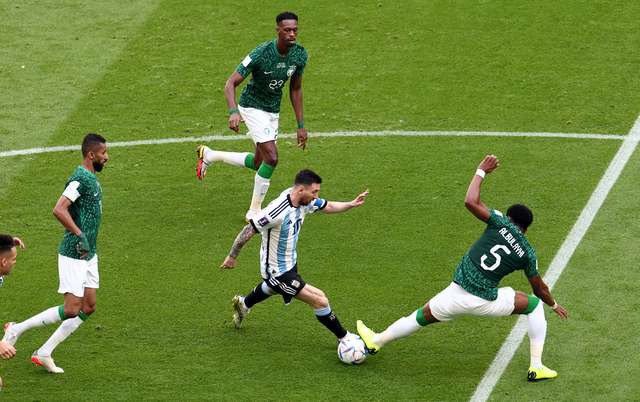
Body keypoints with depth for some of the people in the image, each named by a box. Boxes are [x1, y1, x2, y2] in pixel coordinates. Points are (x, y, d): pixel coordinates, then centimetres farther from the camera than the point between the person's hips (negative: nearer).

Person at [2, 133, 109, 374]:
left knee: (88, 308, 6)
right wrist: (80, 235, -29)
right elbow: (59, 210, -29)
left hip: (89, 254, 10)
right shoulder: (80, 179, -19)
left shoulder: (92, 178, 12)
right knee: (71, 310, -10)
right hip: (73, 255, -10)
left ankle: (44, 353, 12)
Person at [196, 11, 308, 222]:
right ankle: (254, 212, -2)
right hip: (253, 107, -7)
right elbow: (231, 83, -24)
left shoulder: (300, 54, -9)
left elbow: (295, 89, 7)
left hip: (273, 110, 7)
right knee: (271, 158, -19)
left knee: (258, 163, 13)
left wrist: (301, 125, 6)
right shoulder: (261, 53, -27)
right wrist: (233, 112, -41)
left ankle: (209, 155, 35)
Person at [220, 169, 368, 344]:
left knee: (271, 287, 40)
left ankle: (243, 304, 67)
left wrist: (352, 204, -13)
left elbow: (328, 207, 4)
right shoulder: (277, 211, -37)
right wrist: (232, 256, -17)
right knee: (320, 300, -10)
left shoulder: (305, 201, -13)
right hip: (278, 271, -9)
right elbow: (248, 231, -27)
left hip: (290, 261, 9)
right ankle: (344, 338, 7)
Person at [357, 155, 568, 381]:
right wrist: (554, 305, 31)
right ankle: (536, 368, 15)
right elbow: (540, 288, 11)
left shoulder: (501, 224, -3)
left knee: (423, 316, 26)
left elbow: (471, 201, -12)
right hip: (486, 302, 0)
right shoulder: (527, 253, 2)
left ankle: (376, 341, 45)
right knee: (534, 305, 20)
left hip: (457, 294, 0)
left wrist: (481, 172, 1)